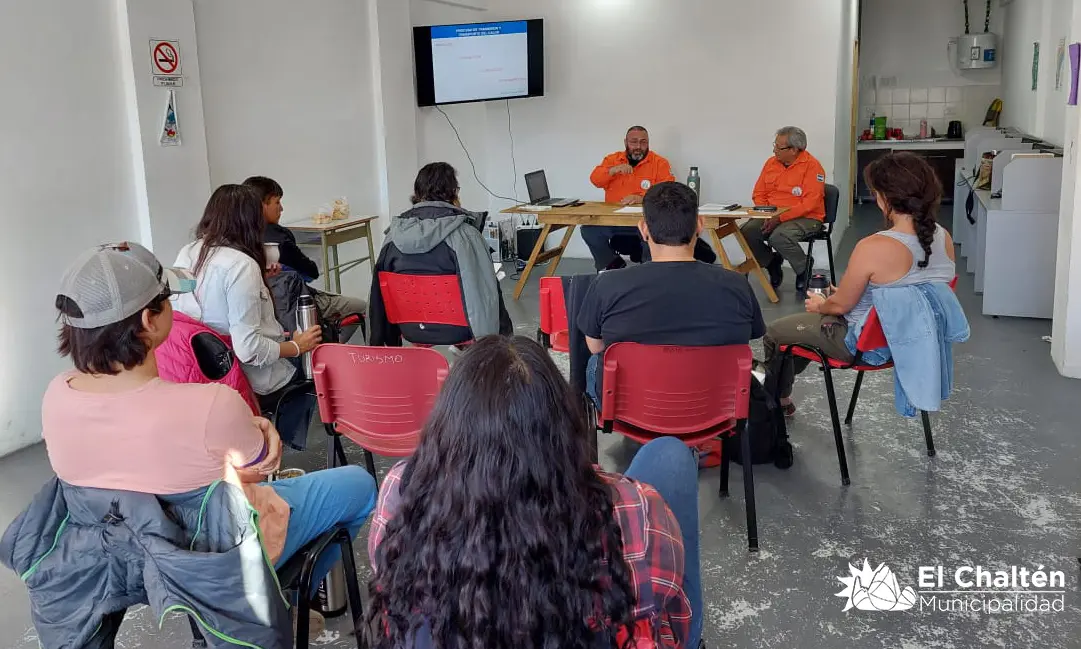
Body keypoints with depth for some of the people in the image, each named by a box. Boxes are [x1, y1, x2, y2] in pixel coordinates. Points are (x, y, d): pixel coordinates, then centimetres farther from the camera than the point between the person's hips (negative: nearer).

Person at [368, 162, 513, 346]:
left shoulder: (394, 235, -3)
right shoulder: (464, 234, -18)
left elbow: (380, 292, 3)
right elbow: (485, 292, -17)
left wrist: (390, 340, 14)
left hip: (411, 330, 5)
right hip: (454, 329, -5)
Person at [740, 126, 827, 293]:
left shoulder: (812, 166, -12)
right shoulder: (771, 163, 7)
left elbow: (809, 204, -19)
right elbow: (759, 193, 13)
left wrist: (780, 218, -24)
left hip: (806, 218, -6)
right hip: (772, 218, 6)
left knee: (779, 236, -35)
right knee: (746, 231, -19)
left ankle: (805, 269, -5)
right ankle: (772, 262, 9)